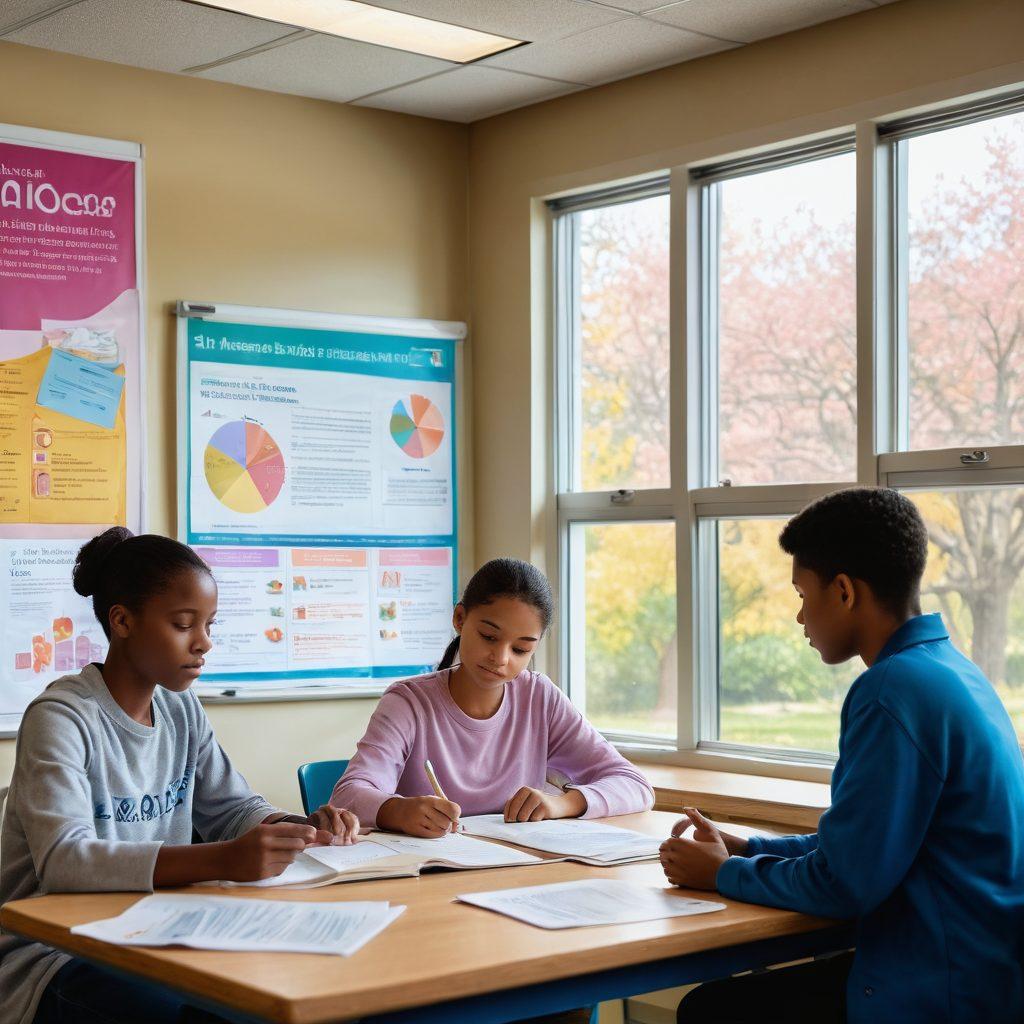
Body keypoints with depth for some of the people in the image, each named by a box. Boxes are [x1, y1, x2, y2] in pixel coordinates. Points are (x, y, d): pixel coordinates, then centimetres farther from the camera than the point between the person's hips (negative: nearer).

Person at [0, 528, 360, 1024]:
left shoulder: (181, 710, 8)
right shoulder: (61, 718, -15)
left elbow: (234, 807, 18)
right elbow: (62, 859, -30)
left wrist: (304, 829, -6)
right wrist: (221, 860, -42)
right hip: (56, 957, -7)